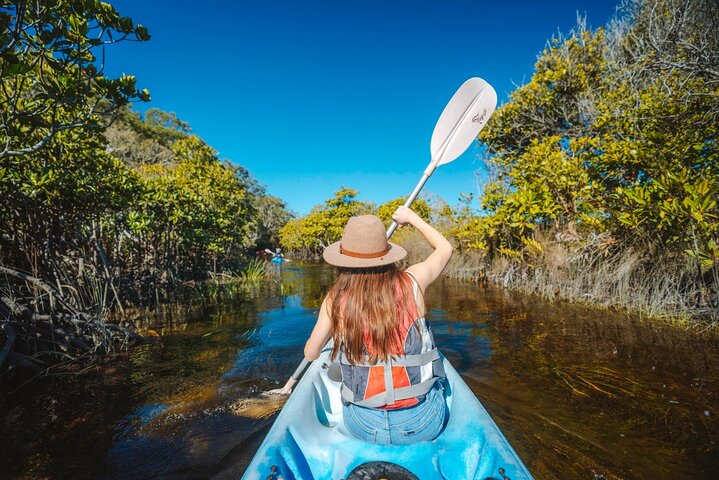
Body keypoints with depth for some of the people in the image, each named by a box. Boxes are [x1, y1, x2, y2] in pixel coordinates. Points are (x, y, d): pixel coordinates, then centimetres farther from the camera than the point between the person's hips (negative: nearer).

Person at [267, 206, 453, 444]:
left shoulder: (335, 299, -11)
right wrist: (411, 217, 19)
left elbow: (310, 353, 5)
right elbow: (445, 248, 9)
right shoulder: (411, 282, -12)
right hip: (424, 425, 0)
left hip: (364, 428, 1)